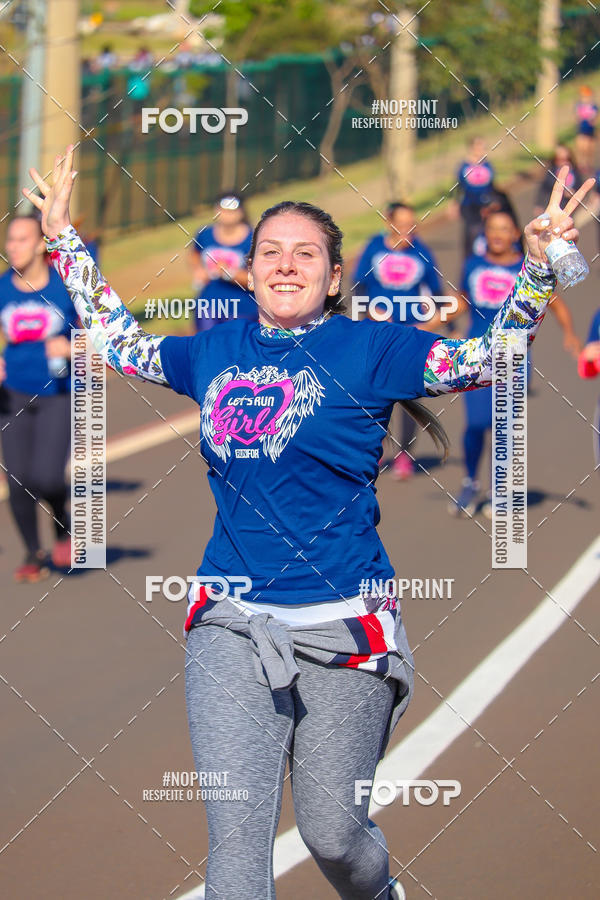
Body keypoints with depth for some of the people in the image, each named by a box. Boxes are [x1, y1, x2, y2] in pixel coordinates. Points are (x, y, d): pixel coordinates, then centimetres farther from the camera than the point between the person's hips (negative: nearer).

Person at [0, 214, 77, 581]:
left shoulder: (67, 286, -9)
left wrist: (71, 348, -22)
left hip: (60, 396, -3)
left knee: (47, 477, -18)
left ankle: (64, 525, 16)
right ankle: (33, 554, 22)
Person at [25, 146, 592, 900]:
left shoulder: (369, 348, 0)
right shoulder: (216, 350, 10)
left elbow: (490, 358, -3)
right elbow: (116, 341, 26)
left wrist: (538, 263, -16)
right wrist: (63, 239, 25)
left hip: (342, 626, -2)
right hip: (231, 626, 2)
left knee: (332, 833, 7)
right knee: (236, 834, -8)